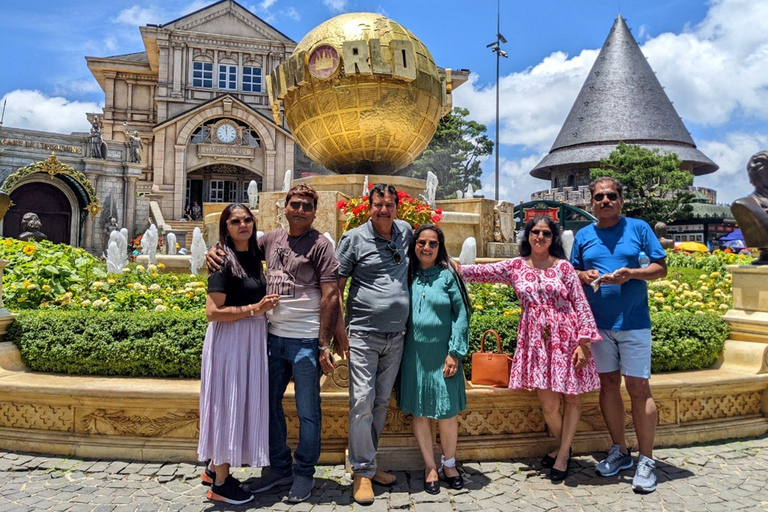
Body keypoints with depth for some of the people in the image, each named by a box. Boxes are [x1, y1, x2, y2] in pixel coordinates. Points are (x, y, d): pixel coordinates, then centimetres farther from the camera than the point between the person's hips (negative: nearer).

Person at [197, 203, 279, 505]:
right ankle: (220, 483, 15)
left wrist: (264, 306, 6)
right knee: (227, 404, 1)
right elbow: (212, 312, -19)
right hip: (229, 340, -8)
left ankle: (214, 467, 32)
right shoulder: (224, 261, -14)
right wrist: (255, 309, -18)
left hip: (253, 339, 8)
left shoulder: (254, 256, 10)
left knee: (241, 403, 15)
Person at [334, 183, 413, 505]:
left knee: (382, 402, 13)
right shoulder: (354, 238, -4)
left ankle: (369, 463, 28)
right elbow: (336, 286, -3)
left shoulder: (405, 231, 9)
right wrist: (339, 330, -8)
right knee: (362, 402, -4)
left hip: (396, 336, 5)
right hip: (364, 334, -4)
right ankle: (362, 473, 11)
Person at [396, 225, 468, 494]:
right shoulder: (406, 275, 5)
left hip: (442, 354, -2)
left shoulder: (447, 276, -1)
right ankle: (430, 467, 25)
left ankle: (449, 463, 28)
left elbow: (461, 315, -2)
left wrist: (455, 353, -8)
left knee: (446, 412, 4)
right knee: (419, 412, 8)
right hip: (413, 353, 2)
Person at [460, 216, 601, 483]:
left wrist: (584, 342, -7)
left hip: (566, 338, 0)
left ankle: (563, 453, 24)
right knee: (548, 403, 1)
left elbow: (581, 305, -1)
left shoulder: (563, 267, 1)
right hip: (536, 340, 1)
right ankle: (563, 447, 28)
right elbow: (482, 272, 3)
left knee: (572, 398, 6)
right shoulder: (515, 267, 6)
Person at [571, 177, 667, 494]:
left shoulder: (638, 228, 0)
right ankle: (619, 451, 26)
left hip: (633, 322, -3)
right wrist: (584, 275, -9)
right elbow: (572, 273, 14)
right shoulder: (583, 235, 8)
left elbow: (661, 267, 0)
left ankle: (646, 461, 10)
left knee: (638, 387, -2)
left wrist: (631, 273, -18)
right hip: (597, 323, 3)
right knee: (608, 384, 10)